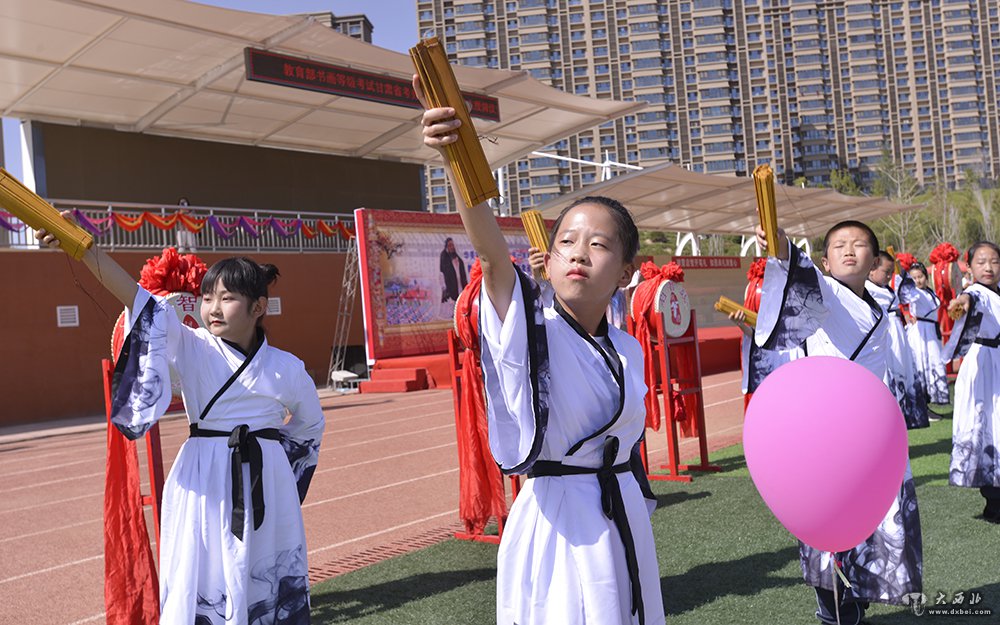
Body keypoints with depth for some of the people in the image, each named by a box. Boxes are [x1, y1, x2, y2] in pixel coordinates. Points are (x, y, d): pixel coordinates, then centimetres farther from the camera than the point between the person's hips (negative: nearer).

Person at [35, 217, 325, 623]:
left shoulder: (286, 369, -2)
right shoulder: (192, 350, -4)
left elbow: (310, 425, 15)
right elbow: (141, 302, -19)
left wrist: (263, 449, 8)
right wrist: (81, 246, -31)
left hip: (266, 485, 1)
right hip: (203, 485, -1)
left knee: (270, 591, 10)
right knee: (201, 588, 2)